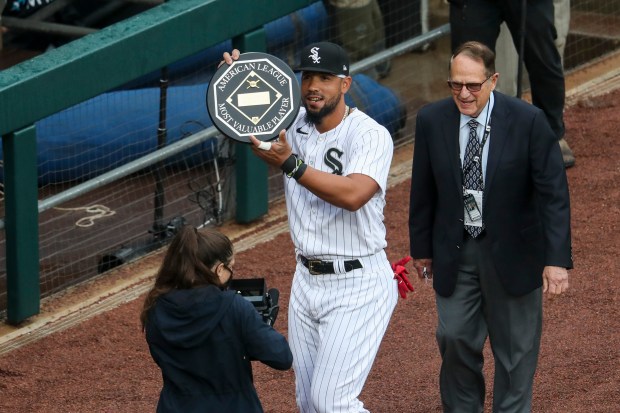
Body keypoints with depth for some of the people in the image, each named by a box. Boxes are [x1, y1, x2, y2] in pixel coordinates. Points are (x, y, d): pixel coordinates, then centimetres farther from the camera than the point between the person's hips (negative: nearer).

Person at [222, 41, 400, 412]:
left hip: (358, 287, -7)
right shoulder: (293, 123, 5)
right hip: (307, 281, 7)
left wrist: (290, 164, -32)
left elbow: (353, 194, -30)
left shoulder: (371, 135, -15)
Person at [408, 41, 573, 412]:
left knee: (515, 348, 10)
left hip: (512, 252, -2)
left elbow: (554, 193, -16)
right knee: (455, 338, 7)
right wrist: (422, 247, 9)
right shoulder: (432, 121, -8)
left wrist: (557, 258, -22)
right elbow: (423, 191, 4)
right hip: (455, 252, 2)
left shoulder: (528, 121, -17)